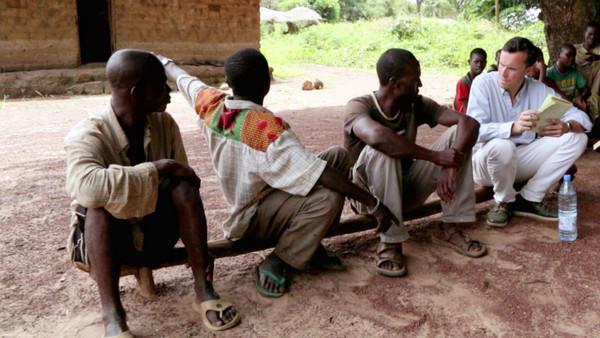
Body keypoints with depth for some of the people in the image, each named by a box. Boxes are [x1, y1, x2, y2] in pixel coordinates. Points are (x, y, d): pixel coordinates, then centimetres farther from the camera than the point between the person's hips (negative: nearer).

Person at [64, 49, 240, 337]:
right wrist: (157, 169, -37)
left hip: (156, 234, 3)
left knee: (185, 186, -25)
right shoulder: (86, 136, -23)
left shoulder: (164, 123, -8)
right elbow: (86, 187, -44)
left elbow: (184, 180, -3)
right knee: (98, 204, -34)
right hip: (112, 239, -3)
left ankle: (204, 291, -18)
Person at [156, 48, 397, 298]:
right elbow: (318, 173, -31)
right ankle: (275, 265, -11)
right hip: (250, 221, -8)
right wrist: (373, 203, -26)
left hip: (242, 200, 8)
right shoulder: (268, 126, -29)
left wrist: (163, 60, 36)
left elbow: (183, 79, 15)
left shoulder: (211, 105, -8)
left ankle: (309, 245, 10)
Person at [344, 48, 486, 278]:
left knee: (458, 132, -11)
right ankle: (390, 242, -24)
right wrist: (436, 157, -36)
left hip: (406, 189, 5)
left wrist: (451, 167, -30)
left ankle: (449, 228, -8)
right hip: (370, 195, -5)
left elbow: (469, 123, -13)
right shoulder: (359, 106, -20)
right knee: (382, 150, -37)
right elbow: (377, 136, -43)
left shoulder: (416, 105, -4)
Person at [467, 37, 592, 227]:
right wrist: (513, 127, -43)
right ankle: (504, 202, -9)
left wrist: (566, 126, -27)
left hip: (522, 160, 5)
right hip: (487, 160, -4)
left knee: (576, 138, -10)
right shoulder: (483, 83, -15)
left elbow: (582, 118, -3)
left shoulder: (540, 90, -4)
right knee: (501, 146, -38)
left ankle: (529, 199, -7)